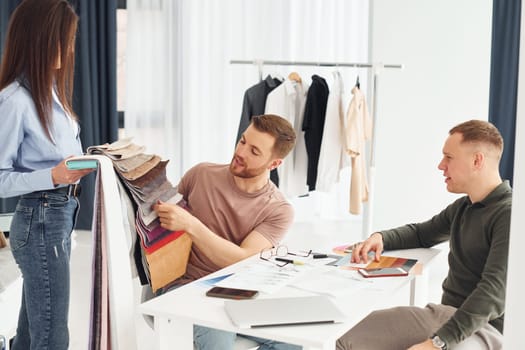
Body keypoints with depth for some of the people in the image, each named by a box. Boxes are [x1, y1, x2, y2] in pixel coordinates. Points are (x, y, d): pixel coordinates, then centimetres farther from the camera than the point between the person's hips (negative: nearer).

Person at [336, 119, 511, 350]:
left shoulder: (508, 214, -16)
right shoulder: (463, 206, 11)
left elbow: (496, 292, -25)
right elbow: (422, 233, 28)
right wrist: (381, 238, 7)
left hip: (482, 328, -8)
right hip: (445, 313, 8)